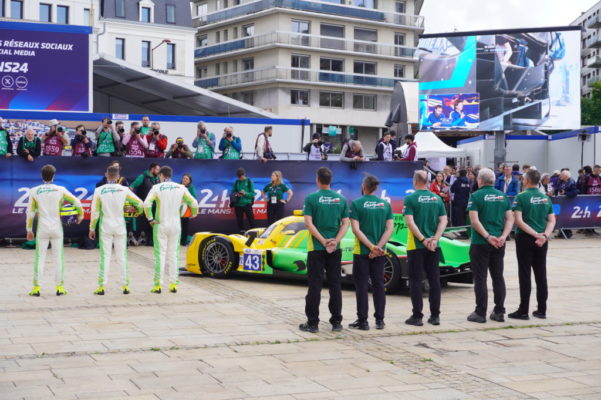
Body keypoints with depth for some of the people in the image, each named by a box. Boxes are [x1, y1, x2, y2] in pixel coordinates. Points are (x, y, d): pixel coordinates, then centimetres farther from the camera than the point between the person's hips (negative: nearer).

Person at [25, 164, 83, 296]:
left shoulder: (34, 191, -2)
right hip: (57, 228, 0)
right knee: (58, 257, 6)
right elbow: (76, 202, 0)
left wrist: (29, 230, 11)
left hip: (42, 229, 0)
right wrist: (80, 215, 18)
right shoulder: (60, 190, -3)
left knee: (40, 257, 5)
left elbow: (30, 212, 1)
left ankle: (36, 288, 5)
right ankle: (59, 287, 8)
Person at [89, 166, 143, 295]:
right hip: (120, 226, 1)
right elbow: (139, 203, 1)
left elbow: (95, 212, -5)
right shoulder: (124, 190, -5)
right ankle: (125, 285, 10)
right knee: (122, 256, 8)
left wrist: (92, 228, 4)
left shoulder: (99, 190, -7)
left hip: (105, 227, -1)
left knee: (105, 256, 3)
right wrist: (137, 210, 24)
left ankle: (101, 286, 2)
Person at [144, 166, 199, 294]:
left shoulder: (157, 188, -7)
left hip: (160, 225, -2)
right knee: (174, 254, 10)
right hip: (176, 225, 3)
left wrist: (150, 218, -9)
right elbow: (194, 203, 0)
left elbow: (146, 204, -20)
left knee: (160, 254, 2)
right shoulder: (180, 188, 1)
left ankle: (158, 285, 2)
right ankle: (173, 284, 10)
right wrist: (194, 214, 19)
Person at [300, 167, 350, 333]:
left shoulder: (311, 198, -7)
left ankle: (312, 323, 3)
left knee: (315, 285, 1)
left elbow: (309, 223, -12)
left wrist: (323, 241, -11)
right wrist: (335, 241, -7)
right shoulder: (341, 199, 4)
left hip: (316, 248, -3)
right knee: (335, 285, 9)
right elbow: (345, 223, 0)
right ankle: (336, 322, 13)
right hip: (335, 249, 3)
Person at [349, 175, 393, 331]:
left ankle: (362, 321, 5)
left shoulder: (356, 204, -7)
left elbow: (356, 229, -14)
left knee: (362, 286, 3)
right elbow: (390, 229, -2)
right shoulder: (385, 204, 4)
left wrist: (372, 247, -14)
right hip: (380, 252, 4)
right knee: (378, 285, 11)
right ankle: (379, 320, 13)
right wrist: (378, 247, -8)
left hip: (361, 251, -3)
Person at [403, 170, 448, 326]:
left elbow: (410, 222, -16)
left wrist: (423, 239, -14)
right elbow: (443, 221, 0)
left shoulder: (410, 199, -8)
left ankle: (417, 316, 2)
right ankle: (435, 315, 13)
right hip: (434, 246, 4)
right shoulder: (437, 198, 5)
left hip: (416, 246, -4)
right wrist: (435, 239, -6)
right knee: (434, 280, 10)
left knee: (416, 280, 2)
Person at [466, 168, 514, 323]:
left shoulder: (476, 196, -7)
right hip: (498, 244, 5)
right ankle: (499, 312, 14)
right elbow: (510, 219, 3)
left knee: (480, 278, 1)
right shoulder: (502, 196, 9)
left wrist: (488, 237, -17)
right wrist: (503, 237, -6)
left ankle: (480, 313, 2)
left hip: (480, 243, -5)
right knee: (498, 277, 11)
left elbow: (474, 220, -17)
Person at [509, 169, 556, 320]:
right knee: (541, 274, 9)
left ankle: (523, 311, 0)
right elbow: (552, 221, 3)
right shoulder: (546, 198, 8)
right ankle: (542, 310, 13)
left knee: (525, 274, -1)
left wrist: (535, 234, -16)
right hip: (542, 241, 5)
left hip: (525, 239, -5)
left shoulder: (521, 197, -9)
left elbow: (519, 221, -17)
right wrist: (545, 235, -10)